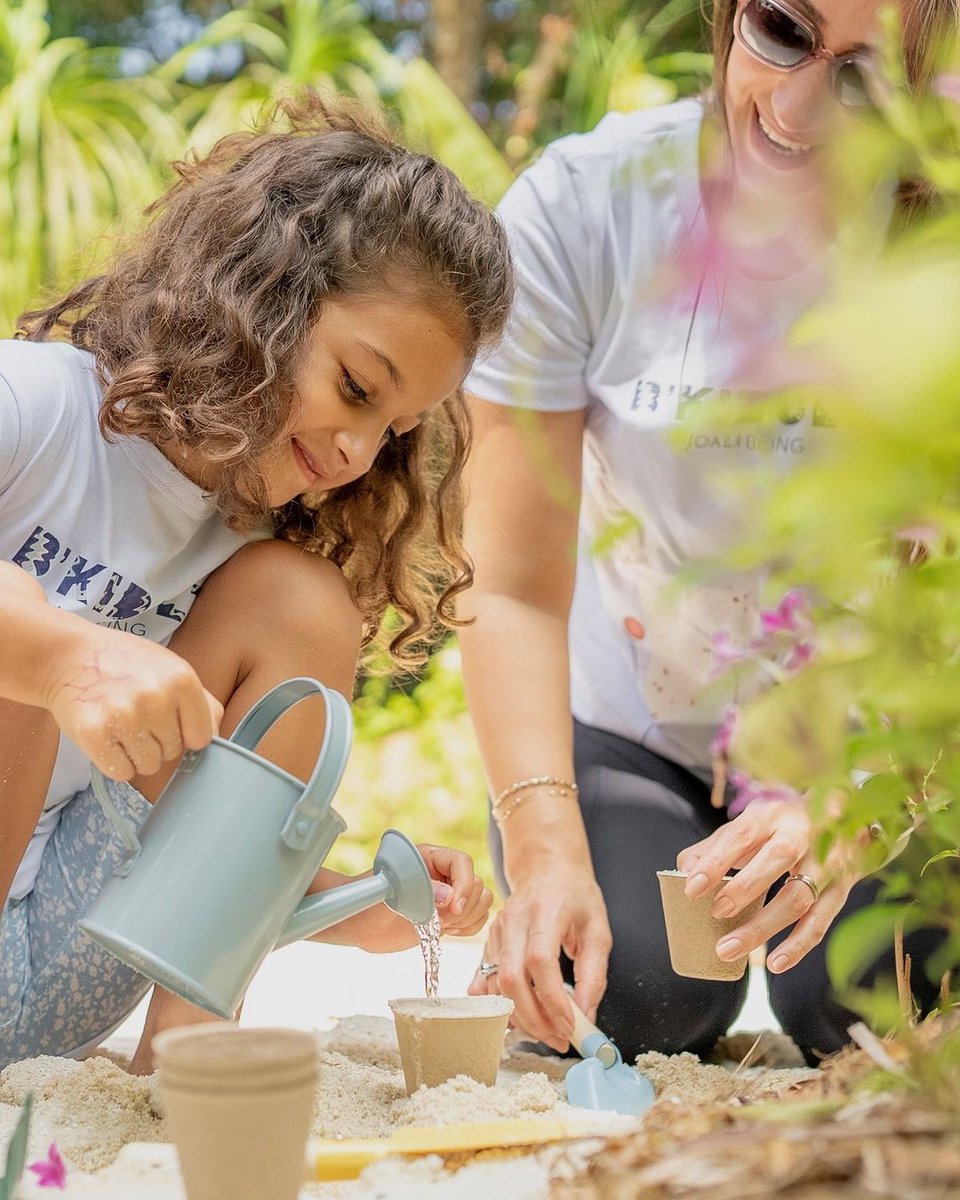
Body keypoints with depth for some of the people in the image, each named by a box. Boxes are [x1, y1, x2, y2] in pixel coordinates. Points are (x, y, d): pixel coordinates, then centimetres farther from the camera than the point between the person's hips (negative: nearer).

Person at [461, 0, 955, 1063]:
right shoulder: (584, 208, -20)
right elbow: (517, 590, -19)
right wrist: (544, 847, -33)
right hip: (629, 726, 0)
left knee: (865, 1010, -19)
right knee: (633, 1003, -21)